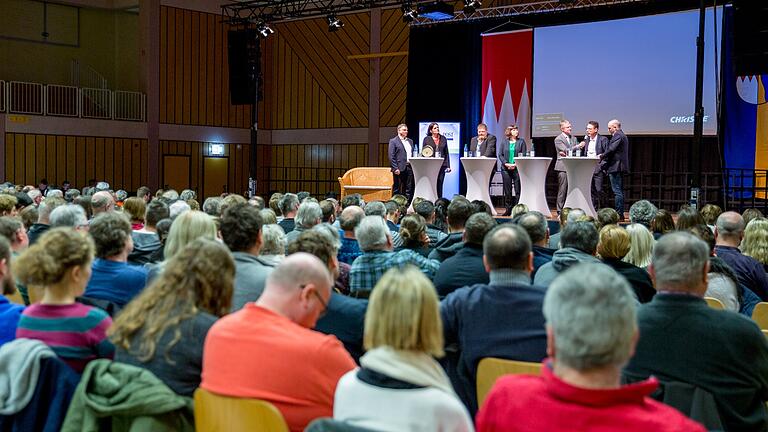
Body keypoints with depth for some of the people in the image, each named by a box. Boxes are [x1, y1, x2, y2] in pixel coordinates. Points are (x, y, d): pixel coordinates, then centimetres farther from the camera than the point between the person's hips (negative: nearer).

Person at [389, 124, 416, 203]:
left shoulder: (410, 141, 18)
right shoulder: (393, 141, -1)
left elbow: (413, 154, 20)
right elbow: (391, 156, -7)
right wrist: (395, 168, -14)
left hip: (409, 167, 6)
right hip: (399, 168, -6)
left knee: (409, 188, 4)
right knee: (397, 188, 0)